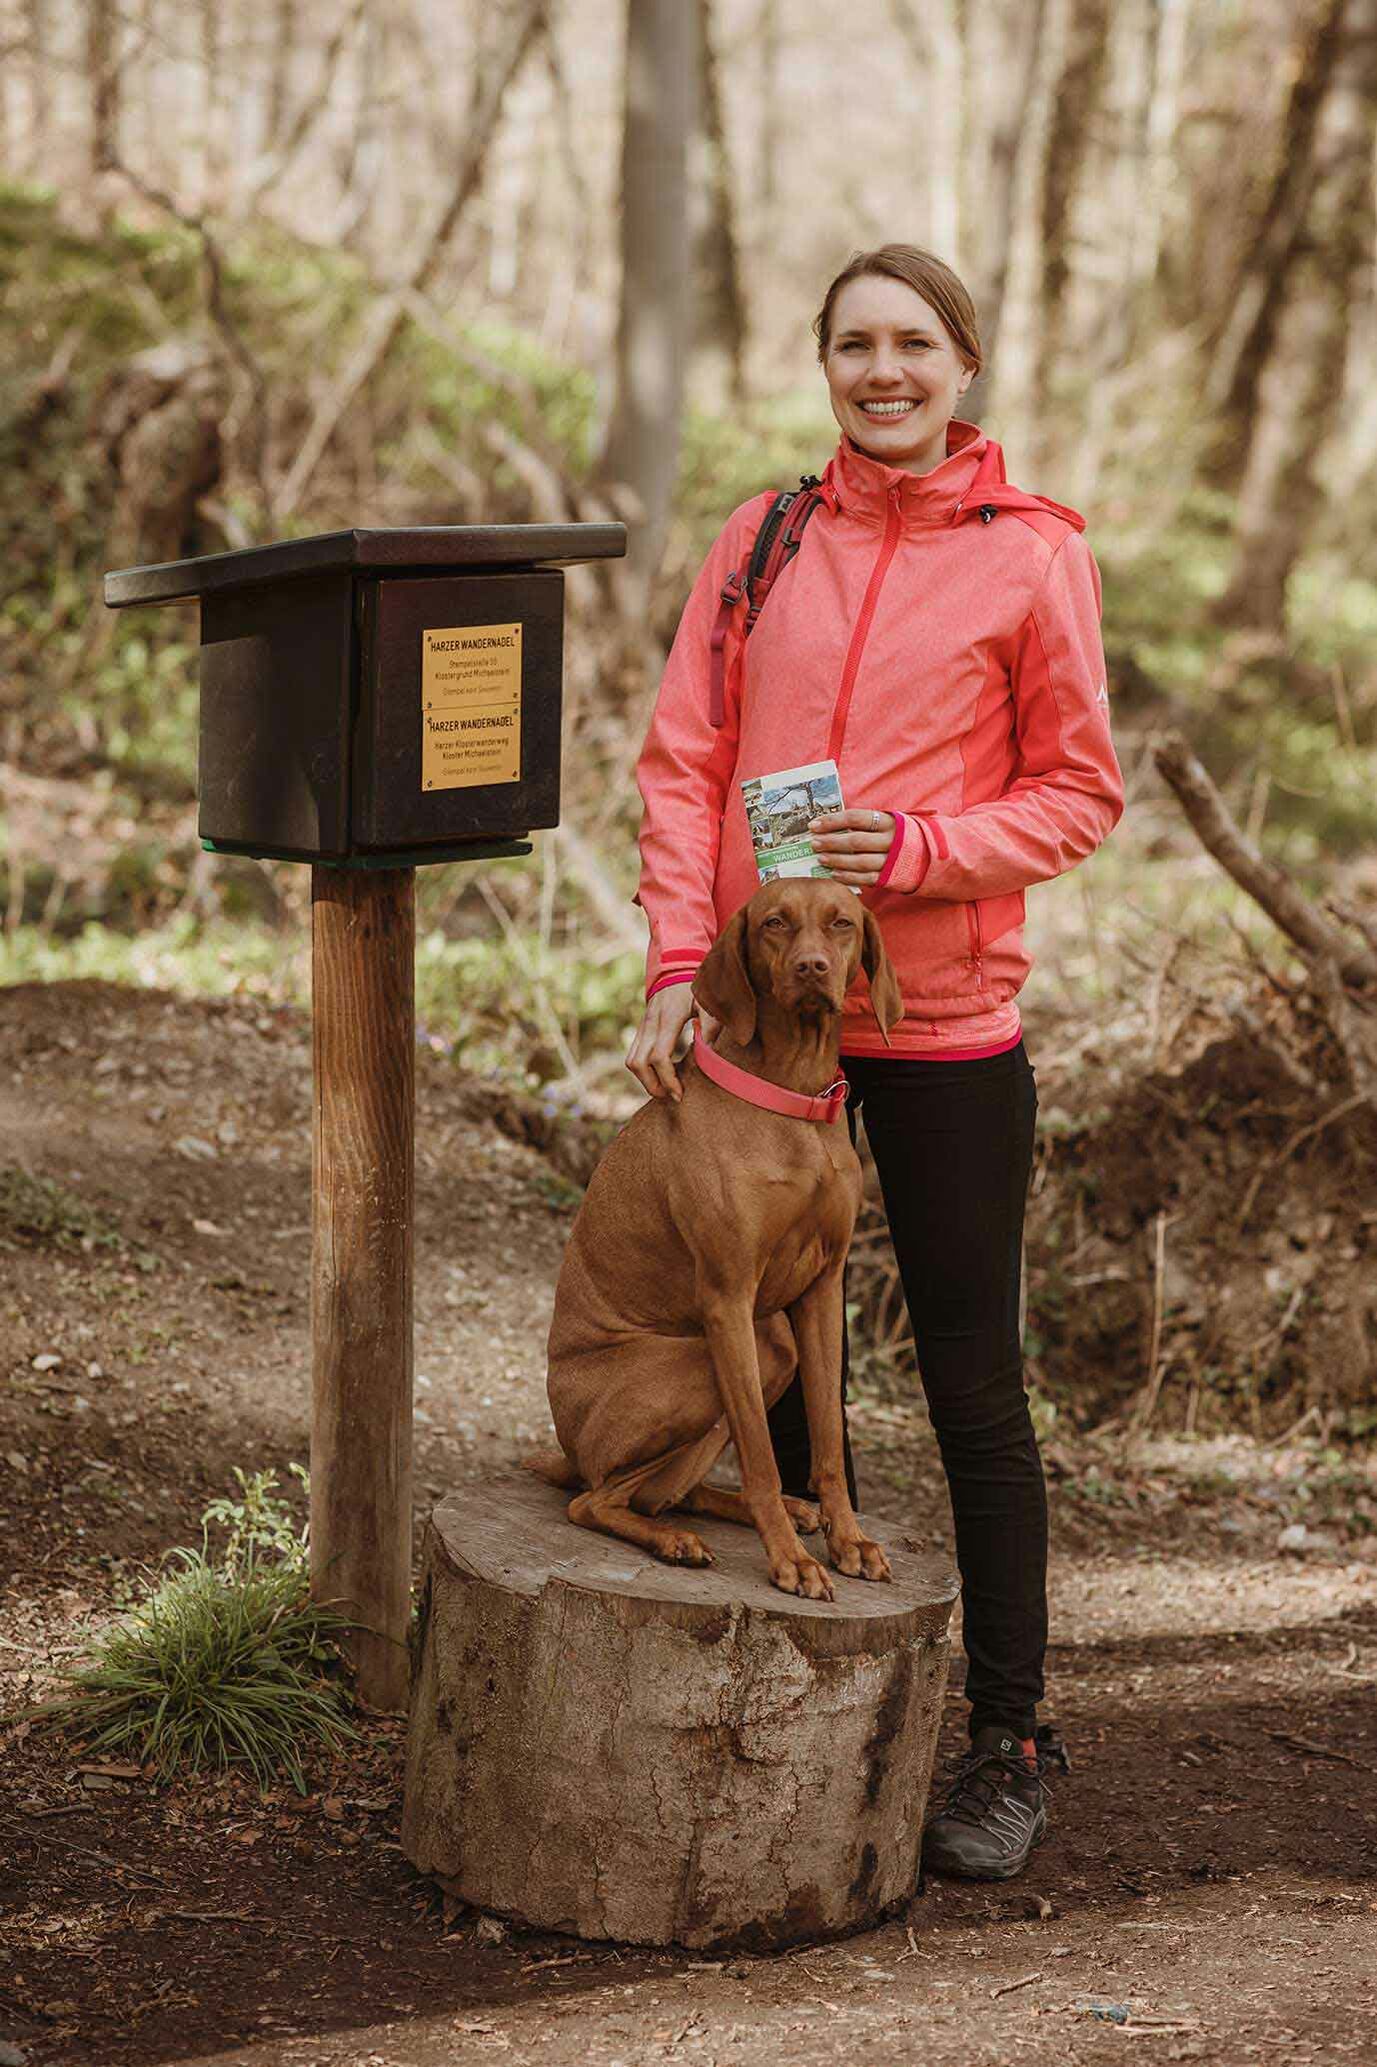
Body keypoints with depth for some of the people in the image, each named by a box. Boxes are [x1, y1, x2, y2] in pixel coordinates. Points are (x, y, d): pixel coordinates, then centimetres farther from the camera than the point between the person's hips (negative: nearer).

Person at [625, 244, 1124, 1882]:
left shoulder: (1033, 553, -2)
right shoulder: (763, 538, 7)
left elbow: (1080, 793, -1)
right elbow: (681, 758, 5)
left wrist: (915, 850, -16)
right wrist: (679, 959, -7)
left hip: (943, 1020, -3)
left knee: (973, 1389, 3)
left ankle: (1005, 1743, 12)